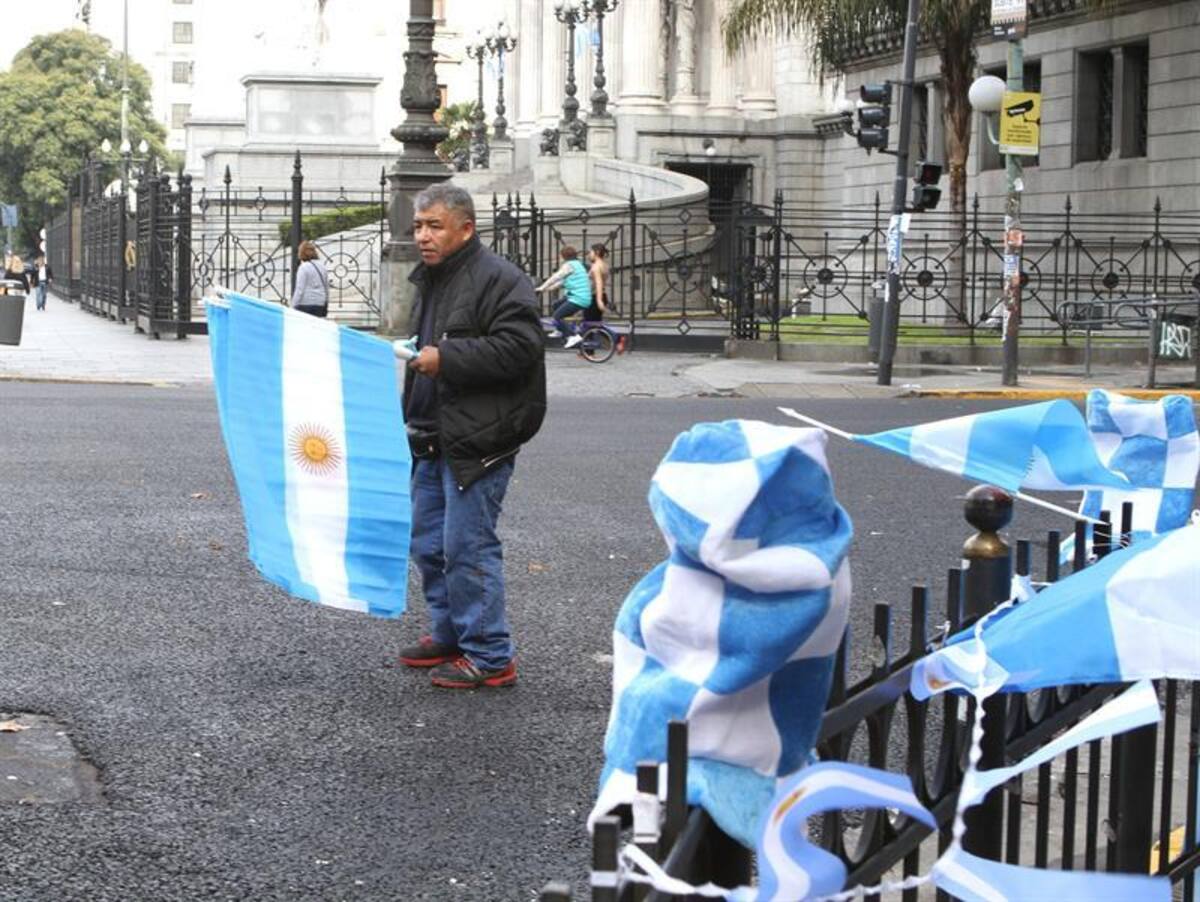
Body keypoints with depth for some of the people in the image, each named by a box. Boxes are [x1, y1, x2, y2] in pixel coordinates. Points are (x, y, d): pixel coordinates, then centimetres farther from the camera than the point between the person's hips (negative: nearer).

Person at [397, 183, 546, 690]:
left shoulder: (498, 280, -13)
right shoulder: (430, 281, 18)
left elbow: (516, 348, -23)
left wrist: (445, 358, -23)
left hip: (477, 441, -10)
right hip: (434, 439, 10)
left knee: (467, 546, -9)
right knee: (429, 543, 15)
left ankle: (489, 656, 0)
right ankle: (449, 635, 30)